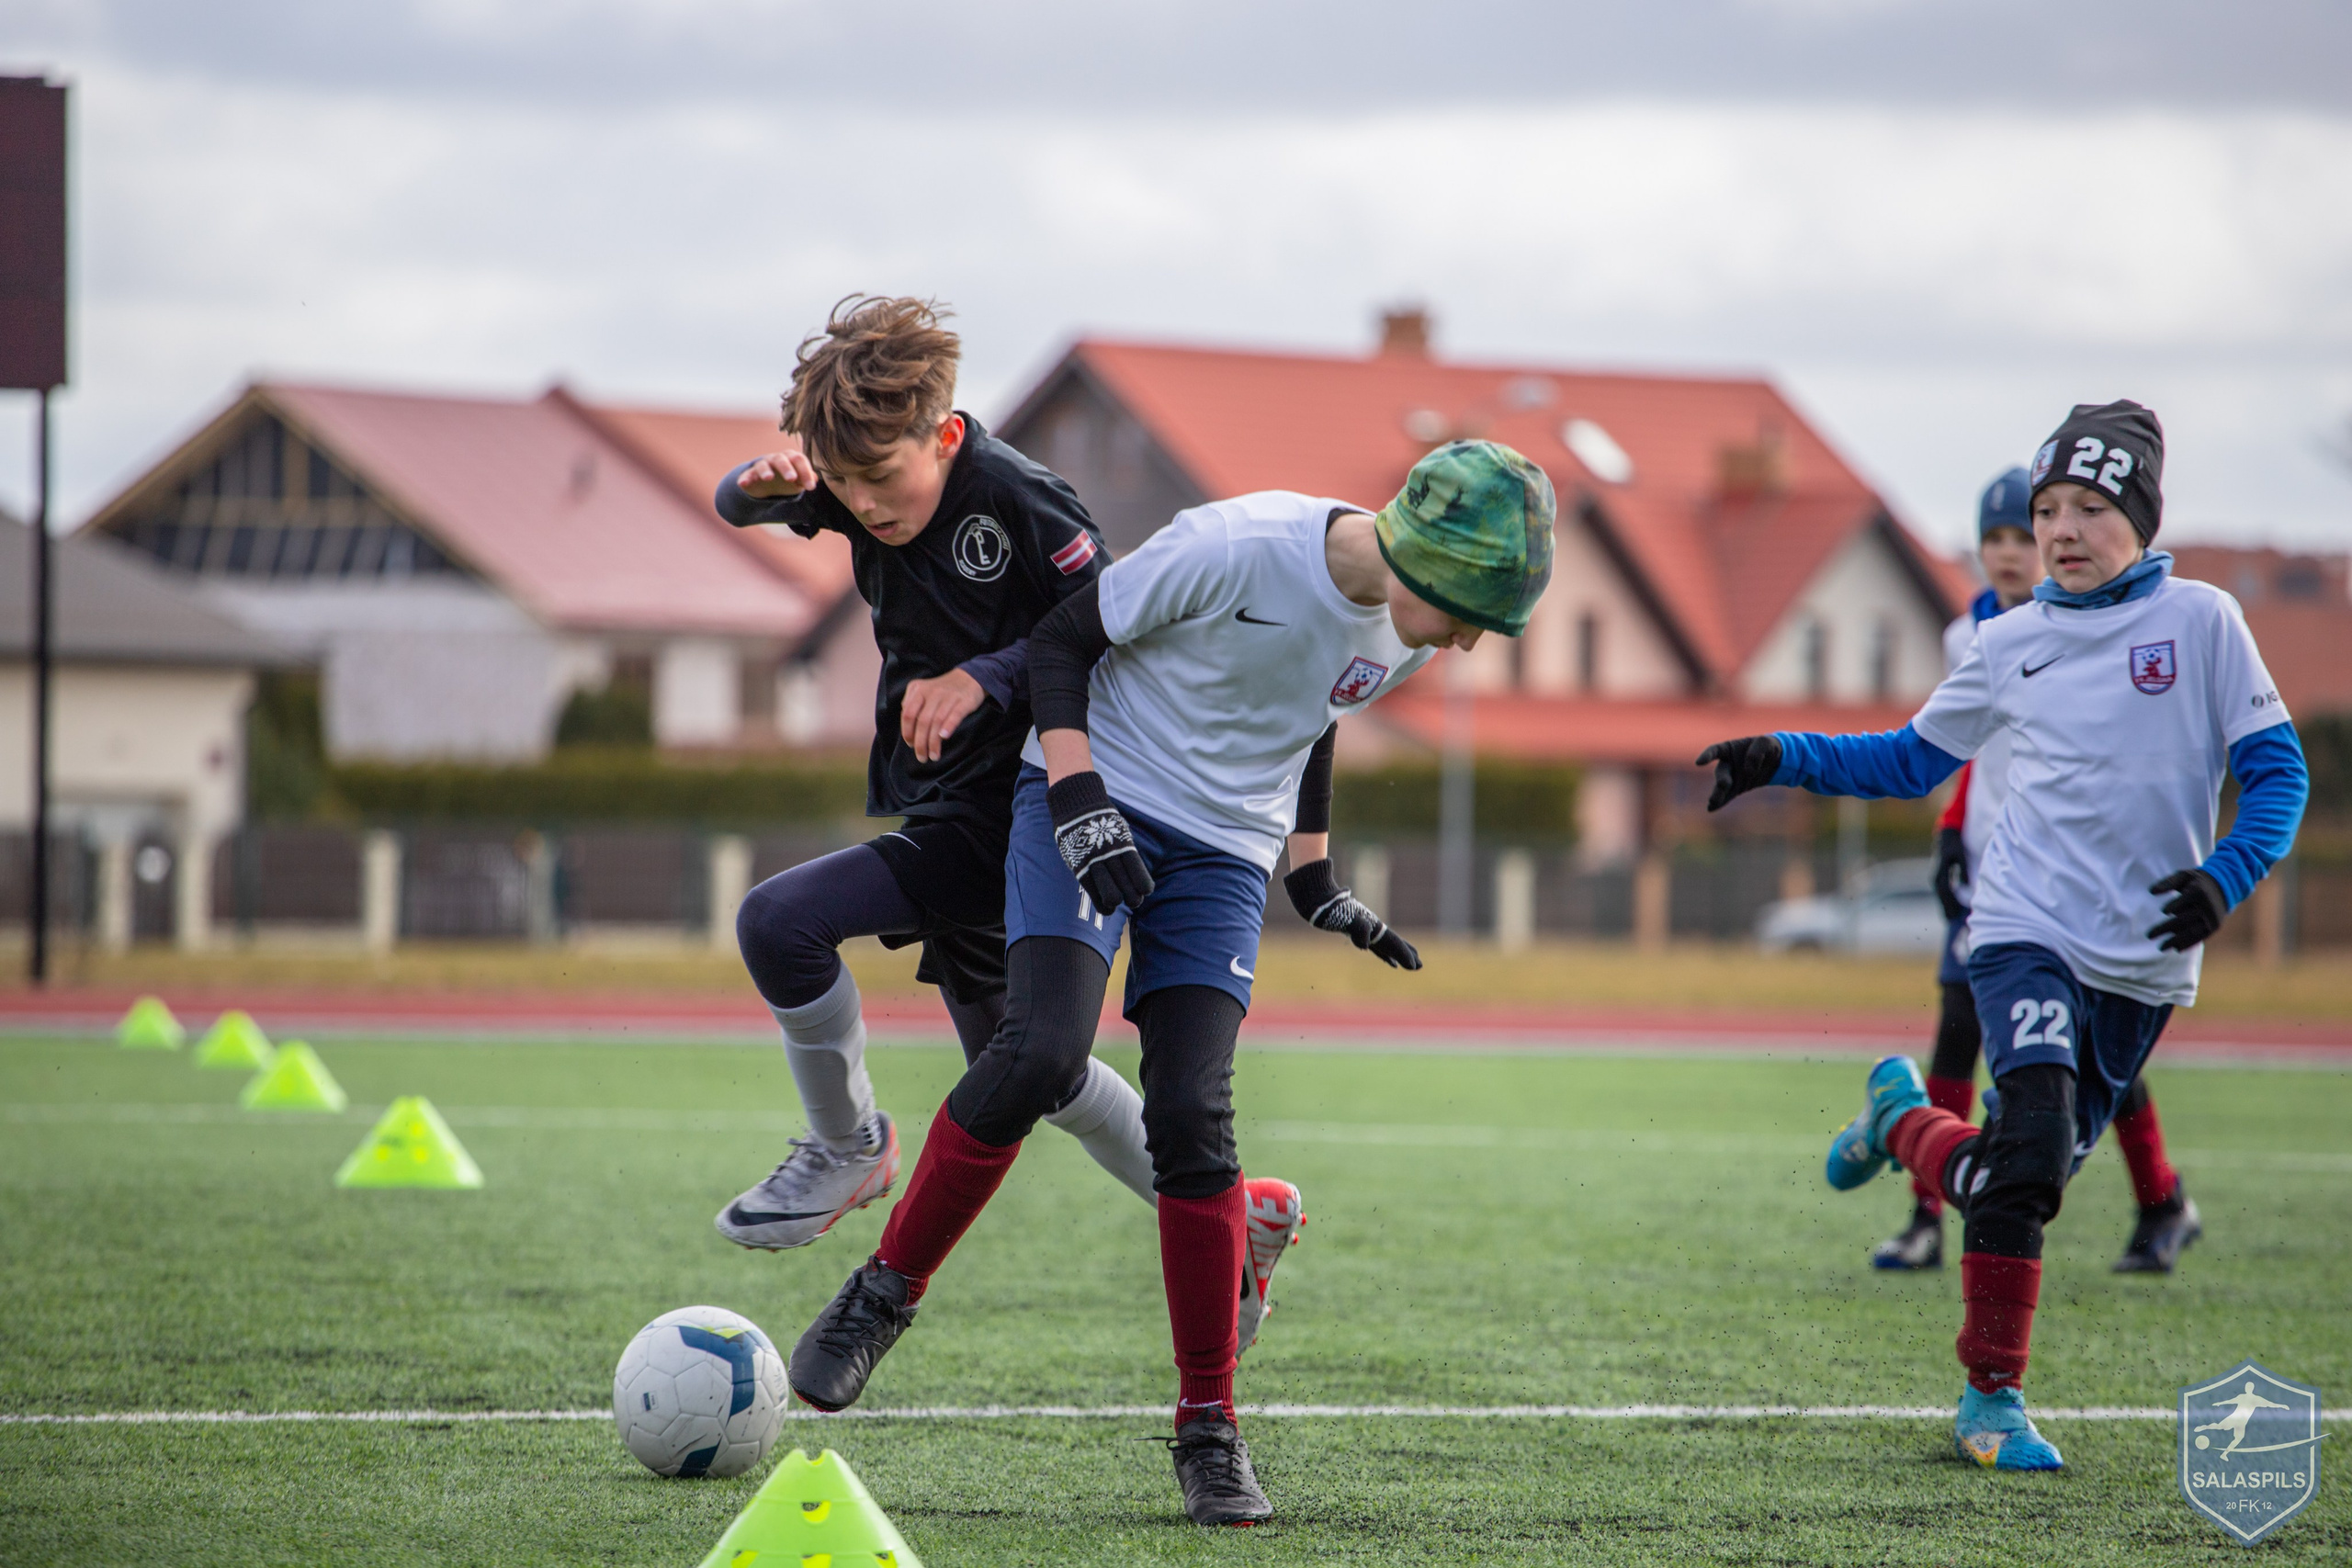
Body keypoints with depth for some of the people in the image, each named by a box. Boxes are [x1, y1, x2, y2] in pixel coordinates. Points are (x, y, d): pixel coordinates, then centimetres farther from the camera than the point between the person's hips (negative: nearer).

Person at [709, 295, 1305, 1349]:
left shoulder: (1019, 502, -20)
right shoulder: (866, 484, 1)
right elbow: (742, 507, -2)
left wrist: (984, 678, -28)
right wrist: (763, 481, -26)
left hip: (1009, 816, -9)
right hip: (938, 815, 9)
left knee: (778, 923, -22)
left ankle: (847, 1147, -1)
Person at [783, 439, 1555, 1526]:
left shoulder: (1403, 634, -3)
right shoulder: (1238, 549, -23)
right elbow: (1062, 636, -12)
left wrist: (1316, 876, 18)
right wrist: (1078, 796, -21)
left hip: (1221, 856, 4)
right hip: (1093, 804, -4)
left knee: (1193, 1120, -8)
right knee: (1041, 1052, -24)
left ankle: (1209, 1432, -1)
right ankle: (886, 1290, -4)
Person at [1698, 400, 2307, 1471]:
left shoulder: (2201, 622, 1)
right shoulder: (2011, 643, 8)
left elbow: (2276, 771, 0)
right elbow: (1912, 760, 19)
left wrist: (2221, 877, -16)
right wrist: (1783, 760, 6)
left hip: (2143, 962, 1)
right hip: (2028, 930, 0)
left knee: (2040, 1168, 6)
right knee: (2032, 1146, -21)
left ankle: (1905, 1122, 37)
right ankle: (1992, 1398, -10)